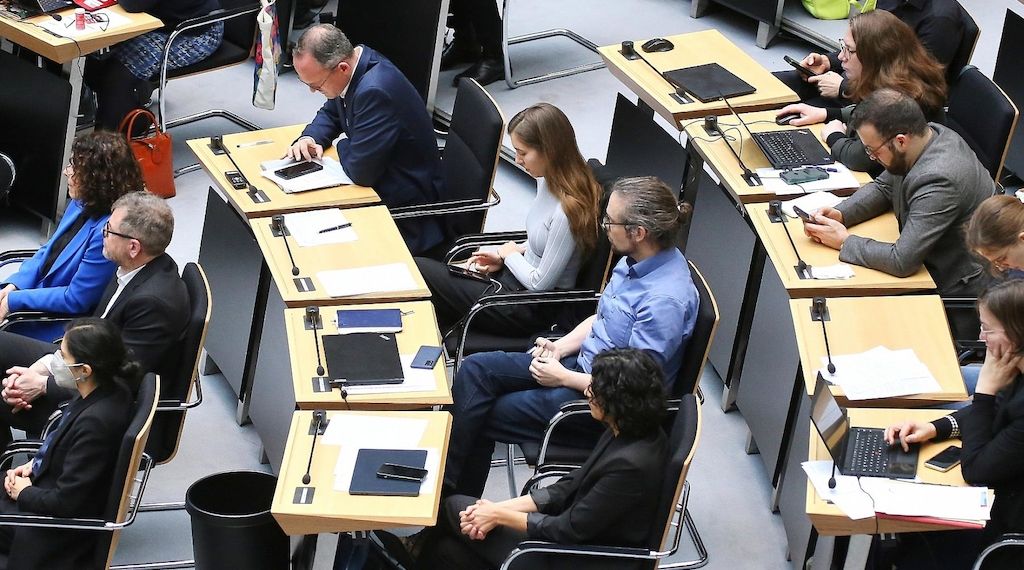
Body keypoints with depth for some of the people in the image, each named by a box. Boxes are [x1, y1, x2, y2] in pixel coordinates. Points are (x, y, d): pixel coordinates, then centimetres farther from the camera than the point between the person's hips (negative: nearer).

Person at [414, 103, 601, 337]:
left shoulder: (568, 210, -28)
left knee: (419, 271, -7)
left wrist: (511, 254, -4)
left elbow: (541, 283, -21)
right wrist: (502, 258, 3)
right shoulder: (549, 180, -1)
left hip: (533, 309, -9)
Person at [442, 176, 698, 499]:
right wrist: (560, 346, -1)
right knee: (475, 369, -3)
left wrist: (564, 377, -16)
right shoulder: (637, 262, -1)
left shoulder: (665, 300, -29)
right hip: (583, 363, 9)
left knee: (481, 415, -5)